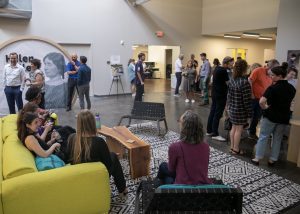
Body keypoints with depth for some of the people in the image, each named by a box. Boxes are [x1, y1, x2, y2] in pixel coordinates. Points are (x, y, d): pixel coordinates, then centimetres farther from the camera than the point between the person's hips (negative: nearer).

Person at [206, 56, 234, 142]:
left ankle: (209, 131, 21)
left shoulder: (217, 68, 9)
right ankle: (215, 134, 4)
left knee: (212, 112, 13)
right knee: (217, 115, -3)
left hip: (214, 93, 9)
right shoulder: (223, 71, -19)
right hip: (221, 95, -9)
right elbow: (228, 83, -16)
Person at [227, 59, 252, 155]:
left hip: (232, 109, 7)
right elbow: (247, 100, -18)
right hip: (241, 111, -7)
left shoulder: (232, 80, 2)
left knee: (234, 128, 17)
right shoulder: (245, 82, -20)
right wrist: (249, 114, -11)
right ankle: (236, 149, 16)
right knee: (239, 129, 5)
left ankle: (232, 147, 28)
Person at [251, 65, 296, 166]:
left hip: (270, 116, -5)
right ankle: (272, 160, 23)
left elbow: (261, 101, -29)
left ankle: (257, 158, 12)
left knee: (263, 137, 7)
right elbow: (289, 101, 16)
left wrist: (264, 107, -10)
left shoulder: (273, 88, -17)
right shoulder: (292, 88, 3)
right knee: (277, 139, 16)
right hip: (284, 117, 5)